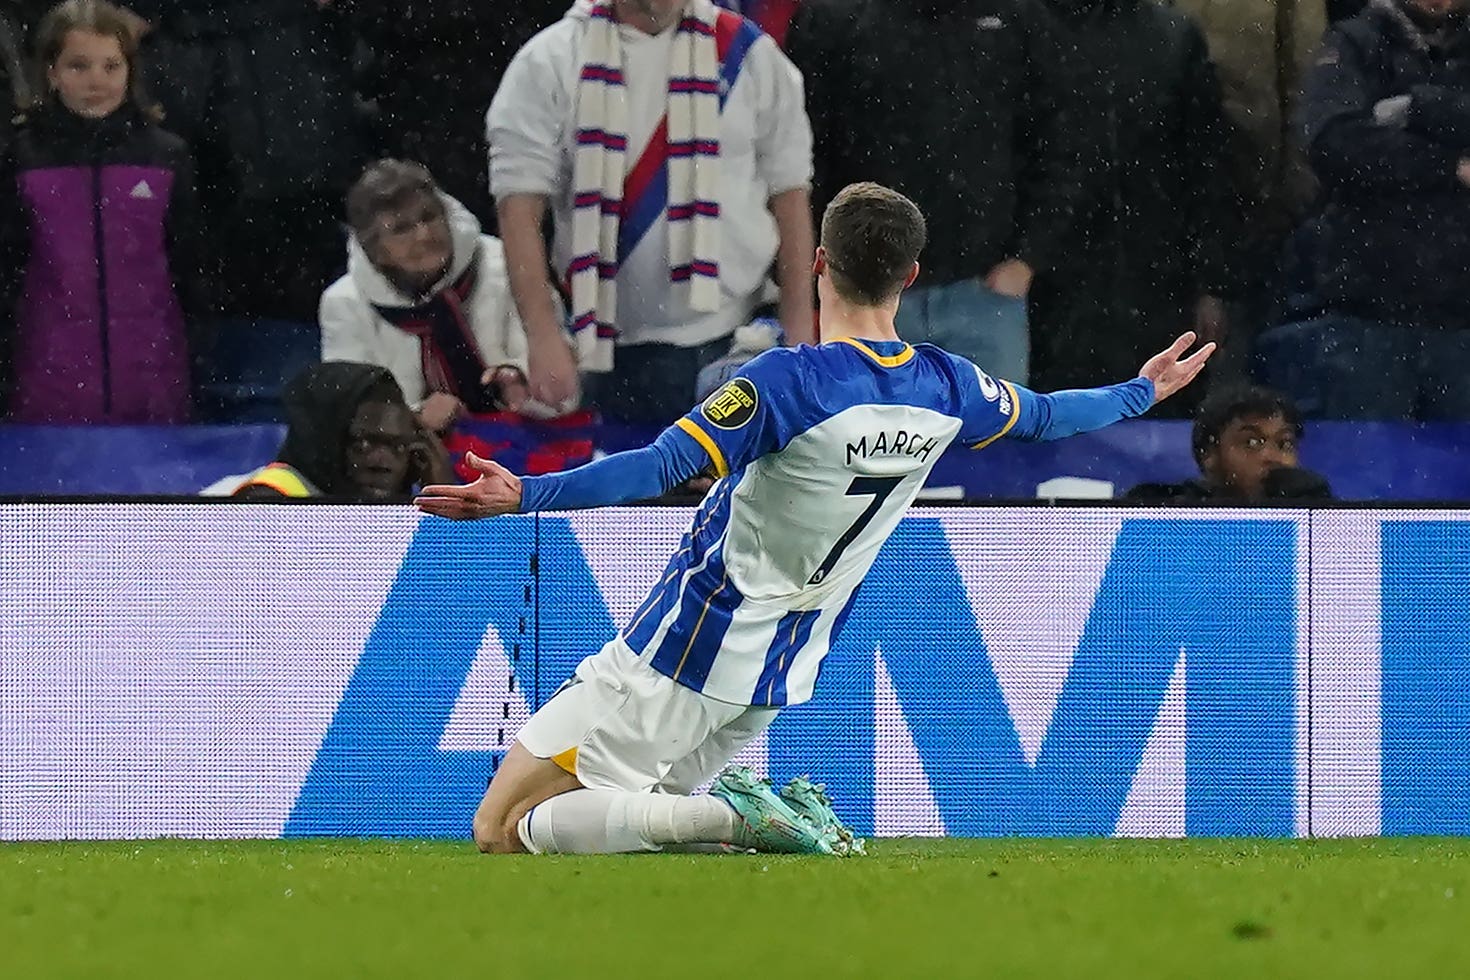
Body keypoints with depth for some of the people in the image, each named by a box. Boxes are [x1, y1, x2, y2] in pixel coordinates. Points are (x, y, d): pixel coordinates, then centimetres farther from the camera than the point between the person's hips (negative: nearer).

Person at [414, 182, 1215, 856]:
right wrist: (1142, 393, 41)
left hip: (682, 658, -7)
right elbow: (1044, 416, 21)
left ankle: (733, 817, -18)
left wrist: (525, 494, -34)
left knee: (504, 828, -6)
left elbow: (660, 467, -29)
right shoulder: (946, 388, 1)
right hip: (780, 672, 7)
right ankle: (785, 819, -2)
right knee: (644, 817, 24)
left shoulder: (791, 380, -19)